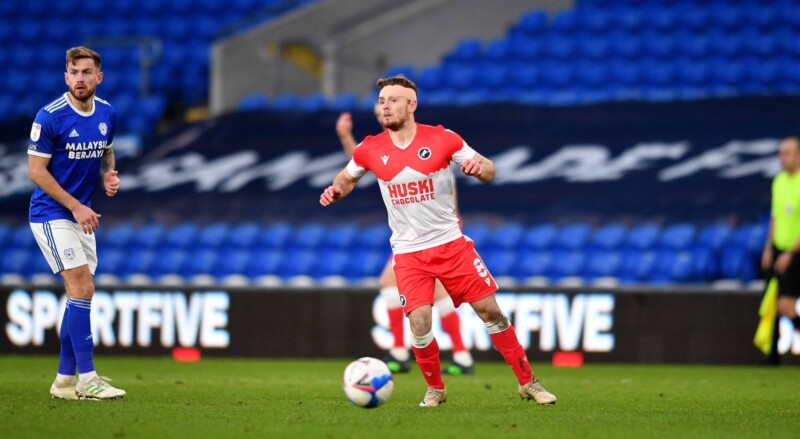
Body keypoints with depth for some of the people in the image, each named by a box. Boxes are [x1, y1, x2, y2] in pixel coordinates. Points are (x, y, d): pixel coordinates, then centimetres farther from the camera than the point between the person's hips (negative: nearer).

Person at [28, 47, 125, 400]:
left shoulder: (106, 114, 3)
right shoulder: (49, 116, -17)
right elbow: (36, 170, -15)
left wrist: (110, 174, -2)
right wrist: (76, 207, -17)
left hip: (81, 214, 7)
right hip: (51, 214, -7)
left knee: (79, 295, 6)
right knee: (82, 288, -16)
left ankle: (65, 380, 13)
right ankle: (86, 378, -15)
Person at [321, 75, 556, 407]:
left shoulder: (441, 139, -7)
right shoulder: (371, 149, -2)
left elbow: (488, 170, -1)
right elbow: (348, 178, 16)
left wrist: (480, 167, -24)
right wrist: (336, 190, -6)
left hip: (450, 242, -1)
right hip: (408, 252, 1)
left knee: (489, 309, -2)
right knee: (419, 323, -14)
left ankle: (527, 382, 10)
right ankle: (435, 389, 10)